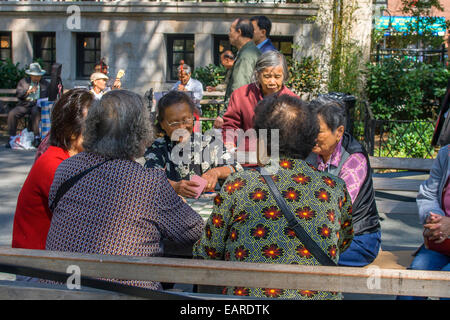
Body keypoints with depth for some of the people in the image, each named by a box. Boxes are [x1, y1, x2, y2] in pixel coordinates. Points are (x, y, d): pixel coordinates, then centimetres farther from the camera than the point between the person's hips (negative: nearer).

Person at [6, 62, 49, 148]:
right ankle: (11, 138, -13)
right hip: (24, 105, 2)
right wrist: (28, 91, -14)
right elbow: (18, 94, 2)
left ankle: (37, 138, -35)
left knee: (36, 112, -37)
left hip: (37, 105, -2)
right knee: (12, 114, -22)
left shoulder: (45, 84, 13)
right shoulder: (23, 82, 13)